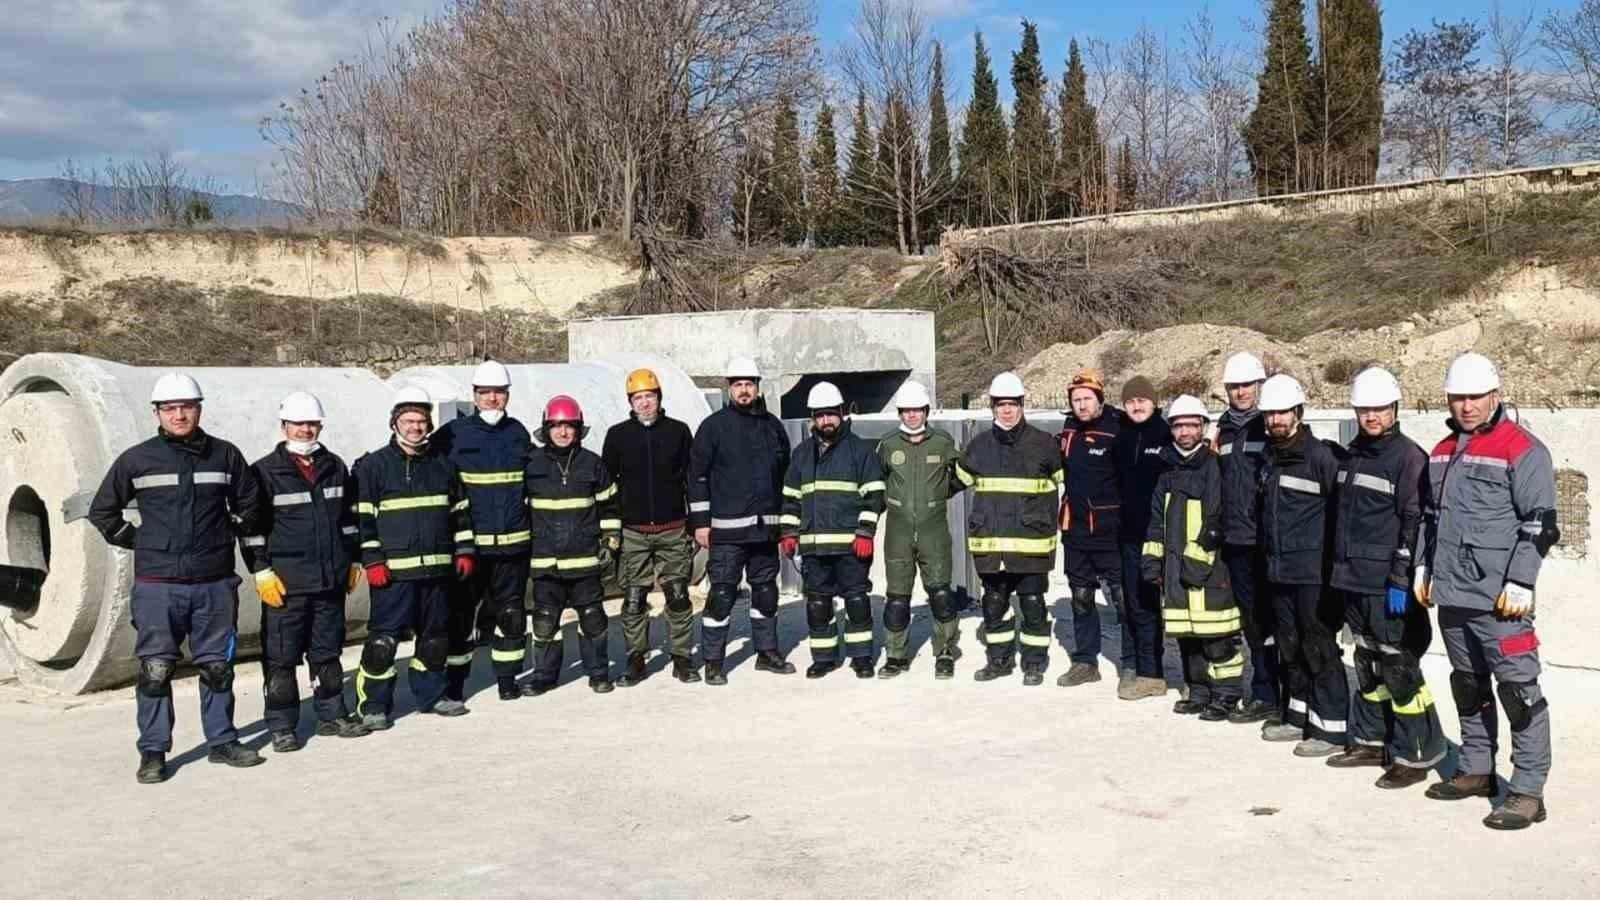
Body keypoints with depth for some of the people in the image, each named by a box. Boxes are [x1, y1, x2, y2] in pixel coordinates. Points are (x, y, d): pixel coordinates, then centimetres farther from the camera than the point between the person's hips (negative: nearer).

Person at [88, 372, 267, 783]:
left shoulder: (225, 455, 4)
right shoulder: (136, 460, 0)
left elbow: (248, 502, 18)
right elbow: (102, 510, 10)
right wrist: (135, 540, 5)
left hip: (215, 583, 2)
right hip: (157, 584, -2)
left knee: (218, 667, 10)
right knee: (155, 670, -2)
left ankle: (222, 741, 22)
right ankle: (153, 752, 8)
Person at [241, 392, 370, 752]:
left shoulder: (335, 467, 10)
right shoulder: (265, 472, -5)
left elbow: (348, 518, 19)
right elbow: (251, 527, -5)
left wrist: (353, 561, 17)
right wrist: (261, 572, -10)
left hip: (331, 581, 5)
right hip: (286, 584, -4)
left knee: (328, 653, 14)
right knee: (281, 658, 0)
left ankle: (332, 715, 26)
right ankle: (282, 726, 9)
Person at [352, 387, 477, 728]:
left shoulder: (442, 464, 12)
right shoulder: (373, 466, -3)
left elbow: (460, 511, 18)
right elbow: (362, 517, -5)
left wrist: (464, 551, 11)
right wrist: (372, 561, -11)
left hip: (437, 568, 5)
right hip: (393, 570, -5)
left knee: (435, 635, 14)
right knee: (383, 638, -7)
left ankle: (431, 694, 28)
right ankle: (374, 705, 2)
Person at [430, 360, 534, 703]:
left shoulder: (518, 433, 9)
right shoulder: (453, 434, -4)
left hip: (513, 543, 3)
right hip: (468, 543, -3)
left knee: (511, 613, 9)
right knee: (461, 614, 2)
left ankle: (507, 676, 21)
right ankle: (454, 681, 14)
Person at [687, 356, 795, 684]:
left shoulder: (772, 425, 11)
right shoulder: (714, 426, -3)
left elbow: (785, 472, 22)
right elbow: (697, 475, -3)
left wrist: (786, 518, 19)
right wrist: (700, 522, -7)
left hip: (766, 527, 5)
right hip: (727, 528, -5)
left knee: (766, 590, 14)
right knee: (722, 593, -5)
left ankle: (767, 652, 26)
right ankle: (713, 661, 2)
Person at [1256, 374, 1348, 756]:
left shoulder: (1320, 455, -12)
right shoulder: (1269, 458, 11)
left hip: (1313, 572, -8)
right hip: (1279, 570, 8)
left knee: (1320, 649, -3)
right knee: (1290, 647, 16)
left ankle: (1331, 727, 4)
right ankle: (1299, 715, 28)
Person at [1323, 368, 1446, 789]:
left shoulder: (1408, 456, -10)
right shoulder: (1352, 455, 14)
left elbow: (1414, 523, -14)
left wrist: (1401, 581, -18)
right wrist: (1340, 568, 20)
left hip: (1387, 584, -8)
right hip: (1354, 580, 8)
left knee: (1399, 669, -6)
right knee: (1367, 664, 16)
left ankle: (1414, 755, 1)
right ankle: (1370, 741, 27)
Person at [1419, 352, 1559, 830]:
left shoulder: (1522, 449, -8)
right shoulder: (1443, 452, 15)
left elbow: (1539, 523, -12)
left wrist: (1520, 582, -16)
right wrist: (1424, 566, 20)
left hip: (1499, 598, -8)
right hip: (1451, 593, 8)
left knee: (1519, 691, -5)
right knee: (1468, 687, 18)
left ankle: (1528, 791, -1)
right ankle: (1476, 771, 30)